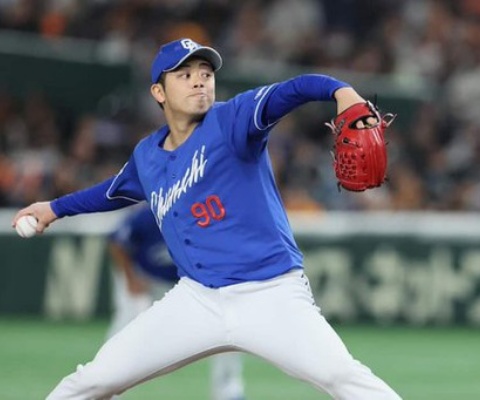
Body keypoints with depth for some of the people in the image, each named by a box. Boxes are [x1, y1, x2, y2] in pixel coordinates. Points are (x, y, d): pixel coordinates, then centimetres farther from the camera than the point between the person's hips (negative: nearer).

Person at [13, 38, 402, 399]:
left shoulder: (230, 120, -7)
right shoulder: (147, 156, 11)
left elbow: (291, 91, -26)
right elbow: (116, 190, 34)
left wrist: (340, 91, -46)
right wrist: (56, 208, 44)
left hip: (272, 295, -5)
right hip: (196, 300, 5)